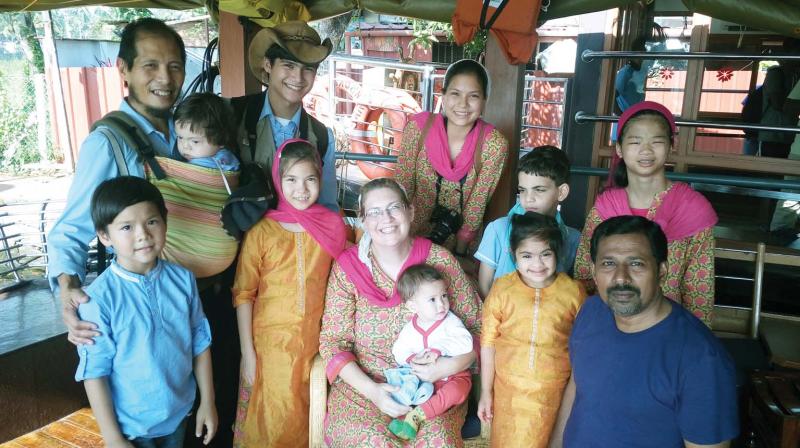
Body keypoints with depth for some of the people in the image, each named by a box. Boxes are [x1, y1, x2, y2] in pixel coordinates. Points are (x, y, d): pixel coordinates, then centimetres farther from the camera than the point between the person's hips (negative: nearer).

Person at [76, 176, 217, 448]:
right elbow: (95, 372, -15)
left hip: (179, 413, 4)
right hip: (132, 426, -4)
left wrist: (208, 402, 4)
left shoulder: (183, 279, -10)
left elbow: (200, 343, -1)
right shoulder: (99, 298, -21)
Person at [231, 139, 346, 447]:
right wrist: (248, 353, -6)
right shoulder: (261, 231, -9)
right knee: (271, 423, 9)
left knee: (310, 421, 15)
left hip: (318, 341, 2)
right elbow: (243, 294, -5)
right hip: (271, 343, -2)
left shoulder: (333, 225, -3)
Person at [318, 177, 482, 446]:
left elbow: (477, 326, 2)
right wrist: (372, 391, -16)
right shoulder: (347, 268, -4)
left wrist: (450, 365, -16)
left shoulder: (439, 260, -4)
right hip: (363, 387, 0)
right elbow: (332, 342, -2)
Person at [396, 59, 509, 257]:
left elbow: (477, 206, -10)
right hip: (413, 235, 0)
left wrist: (459, 252, -7)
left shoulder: (493, 144, -18)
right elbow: (402, 187, -9)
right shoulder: (418, 127, -16)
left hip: (459, 242, 0)